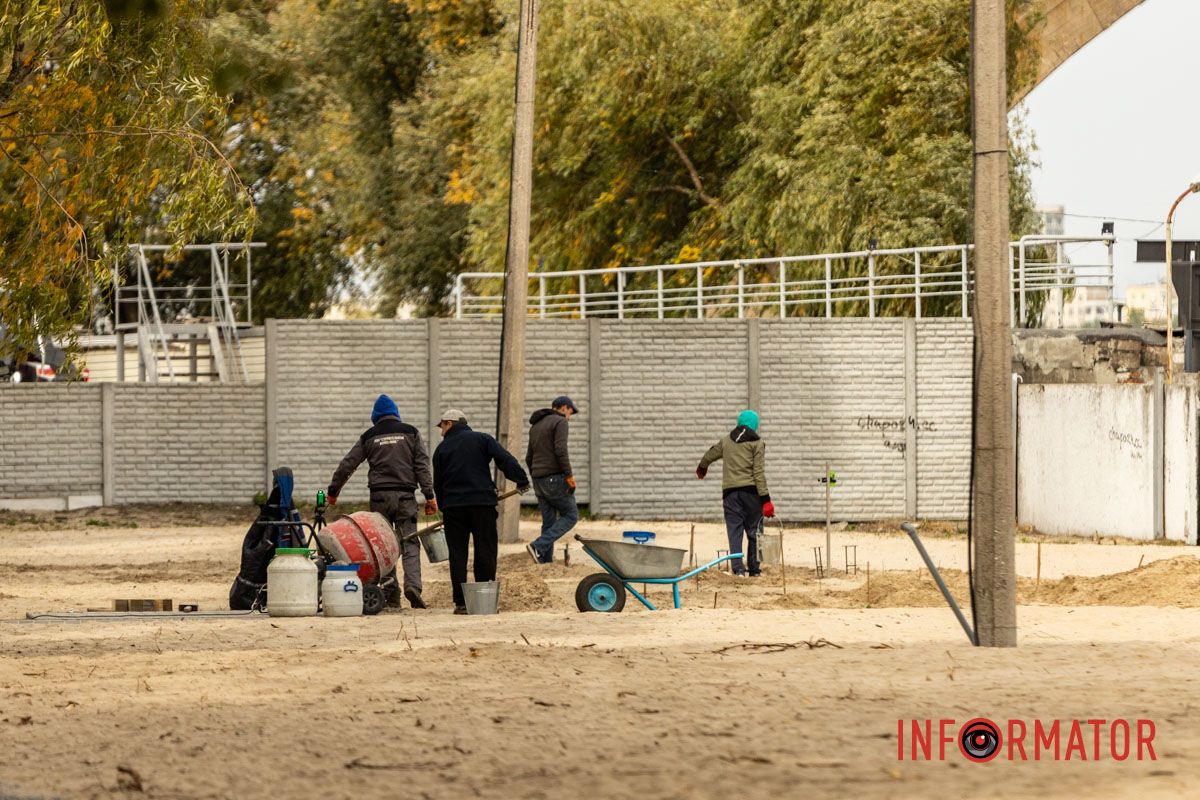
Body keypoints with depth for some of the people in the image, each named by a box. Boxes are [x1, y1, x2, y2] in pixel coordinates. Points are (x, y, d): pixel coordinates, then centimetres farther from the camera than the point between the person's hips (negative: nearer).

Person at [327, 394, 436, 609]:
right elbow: (423, 465, 0)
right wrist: (429, 496, 0)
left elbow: (347, 465, 12)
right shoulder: (411, 433, 7)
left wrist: (333, 491, 23)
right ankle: (413, 585, -23)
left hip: (379, 496, 1)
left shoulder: (369, 437, 9)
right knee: (410, 543, -1)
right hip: (405, 495, -1)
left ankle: (391, 596, 0)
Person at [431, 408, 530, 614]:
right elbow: (505, 459, -6)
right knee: (485, 552, 4)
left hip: (453, 505, 1)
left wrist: (443, 507, 21)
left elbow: (438, 484, 11)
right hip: (482, 503, -1)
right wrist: (521, 480, -1)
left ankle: (460, 602, 1)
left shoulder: (442, 449, 9)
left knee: (457, 555, 5)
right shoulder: (482, 439, 7)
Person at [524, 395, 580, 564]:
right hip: (555, 477, -8)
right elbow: (560, 450, -19)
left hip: (539, 480, 8)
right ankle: (539, 546, -15)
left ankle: (546, 561, 3)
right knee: (570, 516, 0)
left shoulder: (536, 426, 19)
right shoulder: (560, 422, -7)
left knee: (549, 522, 9)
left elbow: (529, 457, 20)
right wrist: (569, 475, -17)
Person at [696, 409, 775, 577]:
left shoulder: (726, 441, 13)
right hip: (750, 491, -2)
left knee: (734, 531, 0)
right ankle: (754, 570, 9)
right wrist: (765, 498, -10)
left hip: (730, 491, 2)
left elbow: (710, 455, 32)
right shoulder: (757, 443, 0)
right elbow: (759, 472, -8)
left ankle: (738, 569, -10)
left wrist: (702, 467, 55)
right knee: (753, 531, 7)